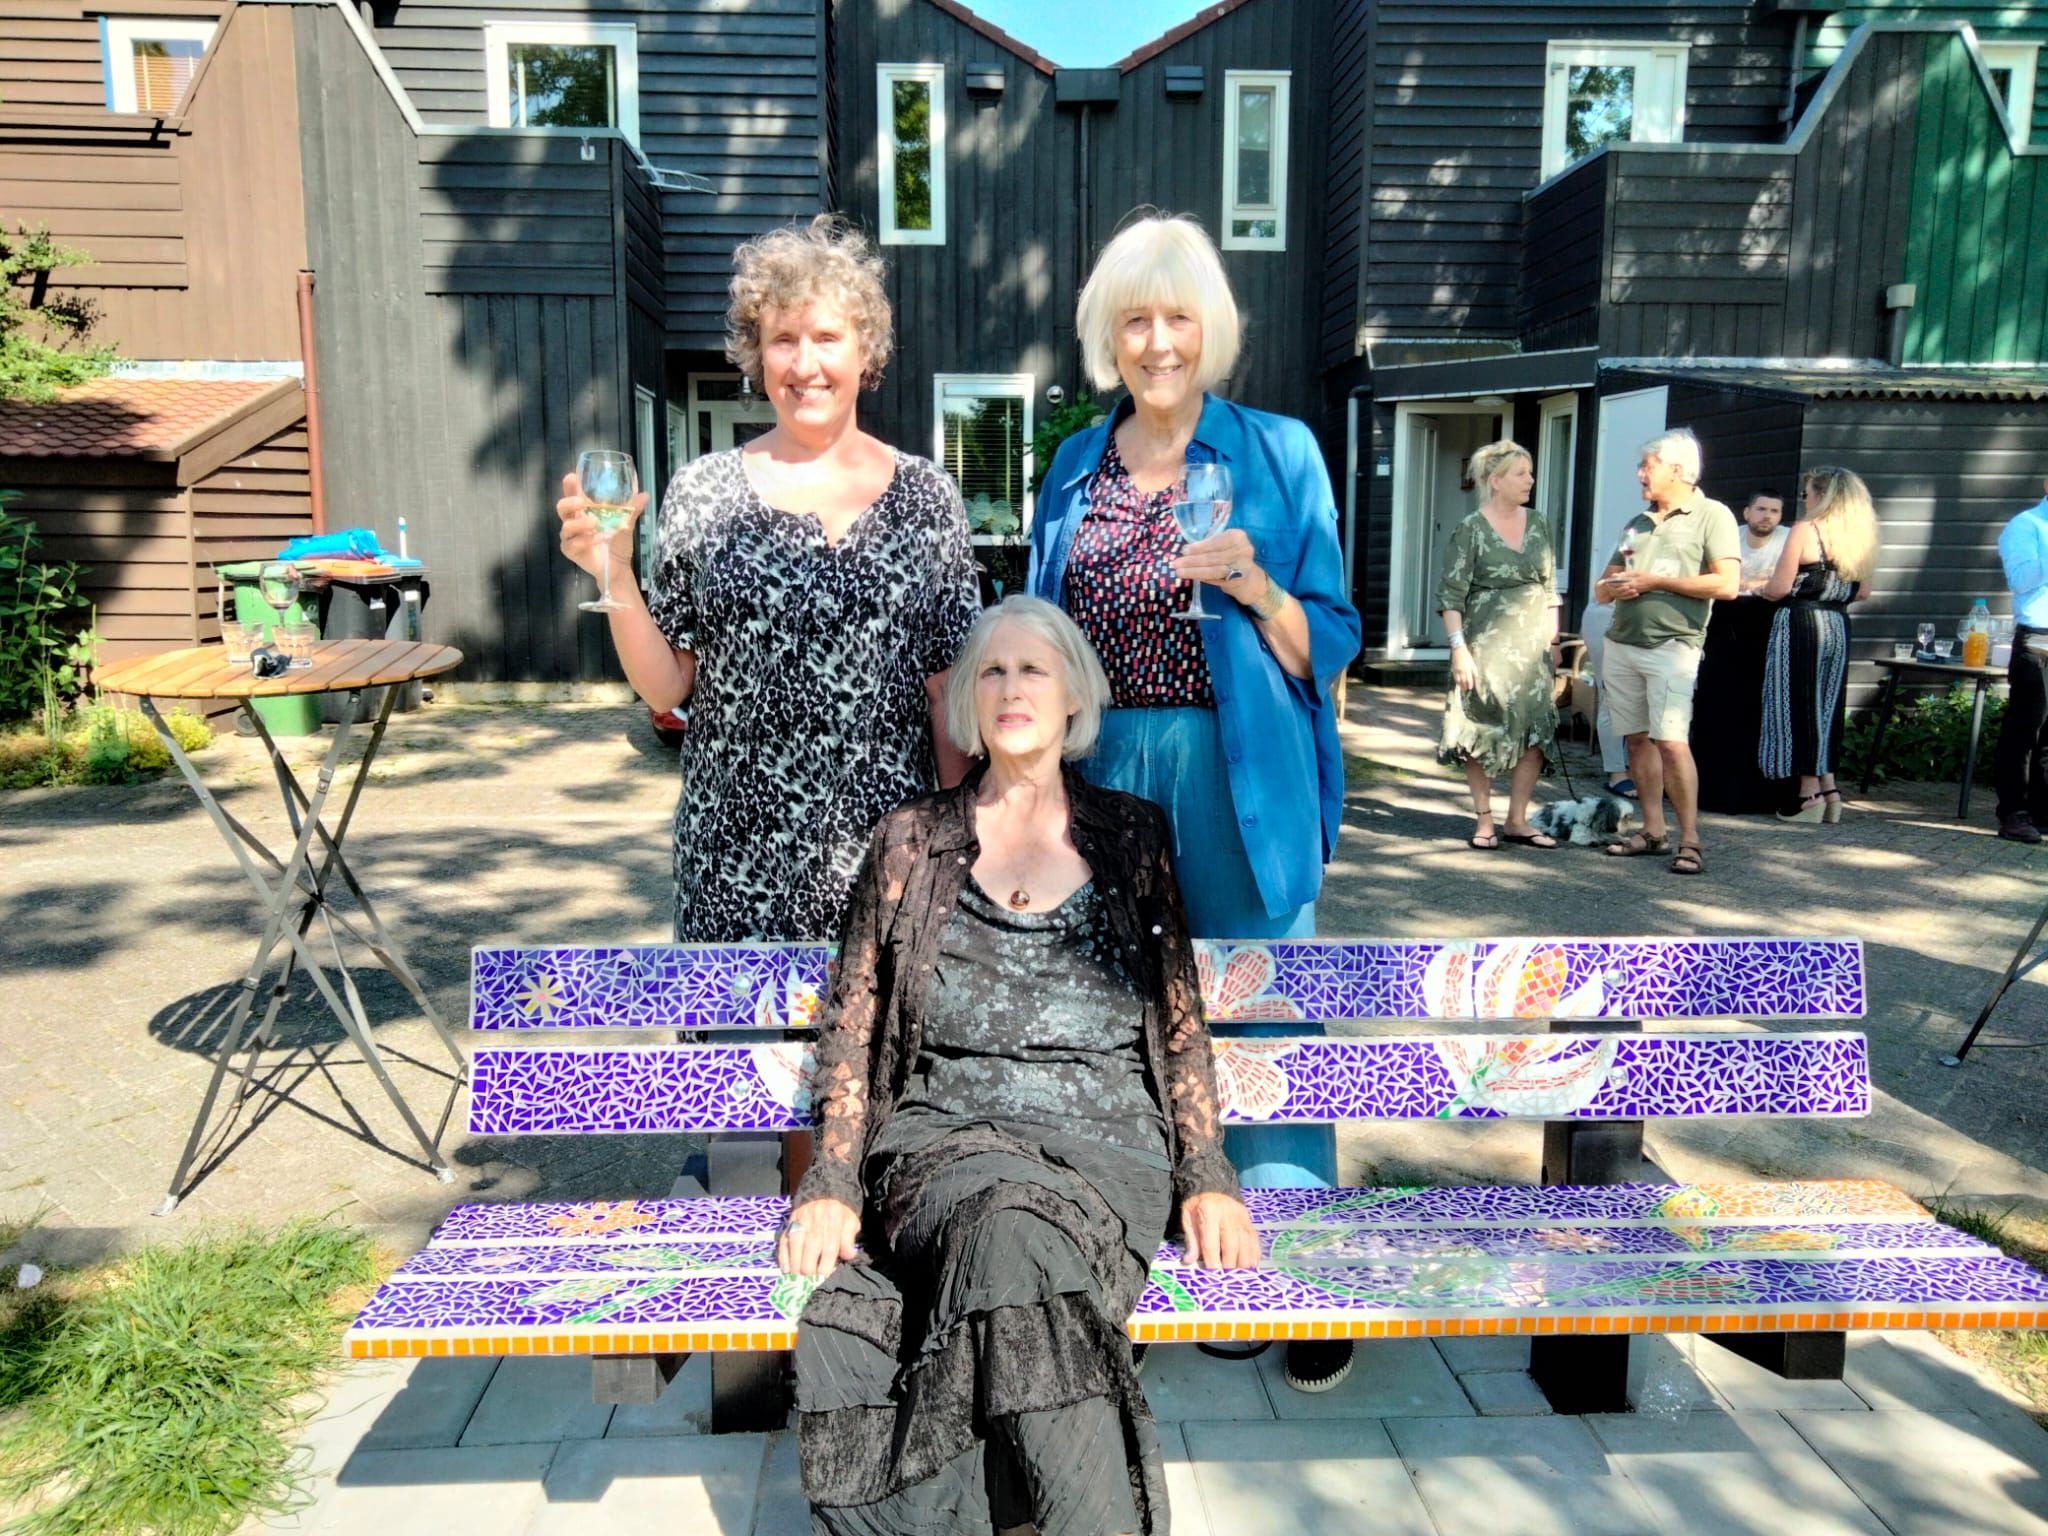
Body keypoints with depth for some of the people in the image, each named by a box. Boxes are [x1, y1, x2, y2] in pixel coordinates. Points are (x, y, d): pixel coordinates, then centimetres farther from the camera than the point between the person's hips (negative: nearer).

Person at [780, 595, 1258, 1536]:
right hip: (947, 1142, 1)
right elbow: (850, 1031, 11)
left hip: (1103, 1146, 0)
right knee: (1010, 1234, -35)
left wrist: (1206, 1179, 0)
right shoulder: (912, 841, 13)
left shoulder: (1131, 835, 13)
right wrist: (831, 1185, -2)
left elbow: (1180, 1024, 12)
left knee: (1016, 1241, -35)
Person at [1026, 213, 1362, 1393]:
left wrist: (1255, 589, -18)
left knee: (1263, 1018, 1)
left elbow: (1330, 645, 0)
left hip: (1237, 779, -3)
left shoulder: (1278, 454, 1)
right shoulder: (1075, 470, 11)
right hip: (1102, 775, 4)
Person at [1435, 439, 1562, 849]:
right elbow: (1451, 595, -8)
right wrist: (1459, 647, -15)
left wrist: (1553, 641, 11)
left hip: (1532, 648, 5)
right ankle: (1484, 821, 12)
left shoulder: (1539, 525, 10)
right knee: (1484, 735, 0)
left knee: (1536, 734, 2)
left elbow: (1551, 588, 15)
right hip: (1487, 647, -5)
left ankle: (1517, 821, 13)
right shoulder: (1470, 530, -6)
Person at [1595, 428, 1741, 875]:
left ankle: (1690, 840, -7)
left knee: (1670, 740, -13)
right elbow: (1603, 586, 22)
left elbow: (1726, 584, -12)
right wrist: (1616, 585, -2)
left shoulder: (1712, 516, -1)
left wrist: (1657, 581, -11)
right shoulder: (1637, 523, 20)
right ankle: (1652, 831, 13)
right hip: (1621, 644, 7)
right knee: (1638, 738, 7)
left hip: (1671, 646, -7)